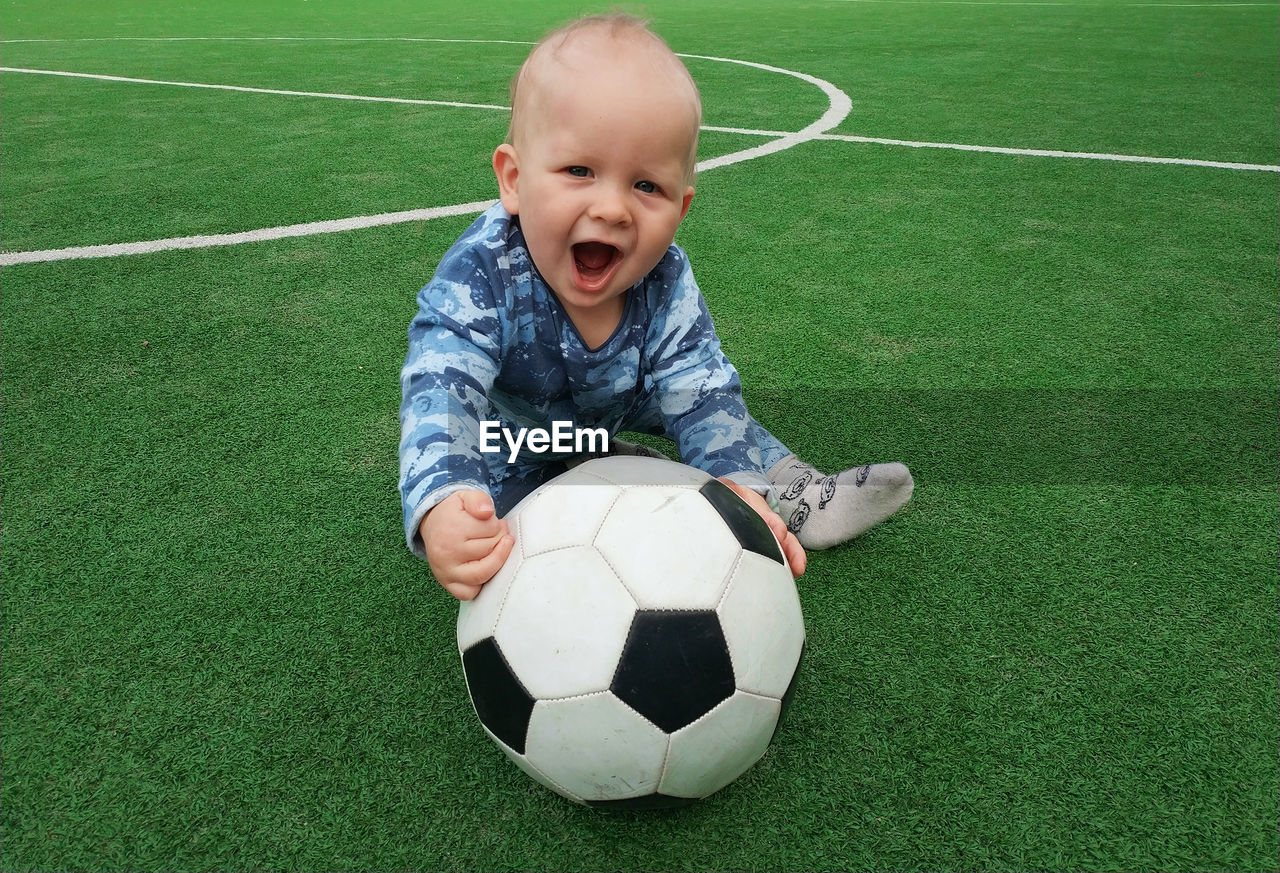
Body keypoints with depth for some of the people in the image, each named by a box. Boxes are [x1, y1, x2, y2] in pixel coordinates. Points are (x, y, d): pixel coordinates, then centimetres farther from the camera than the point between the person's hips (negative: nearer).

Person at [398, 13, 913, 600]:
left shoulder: (667, 285, -26)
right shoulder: (480, 276, -38)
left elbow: (701, 396, -26)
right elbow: (440, 392, -47)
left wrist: (735, 481, -46)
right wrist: (441, 505, -68)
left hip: (609, 405, 4)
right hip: (512, 450, -3)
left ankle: (801, 497, 13)